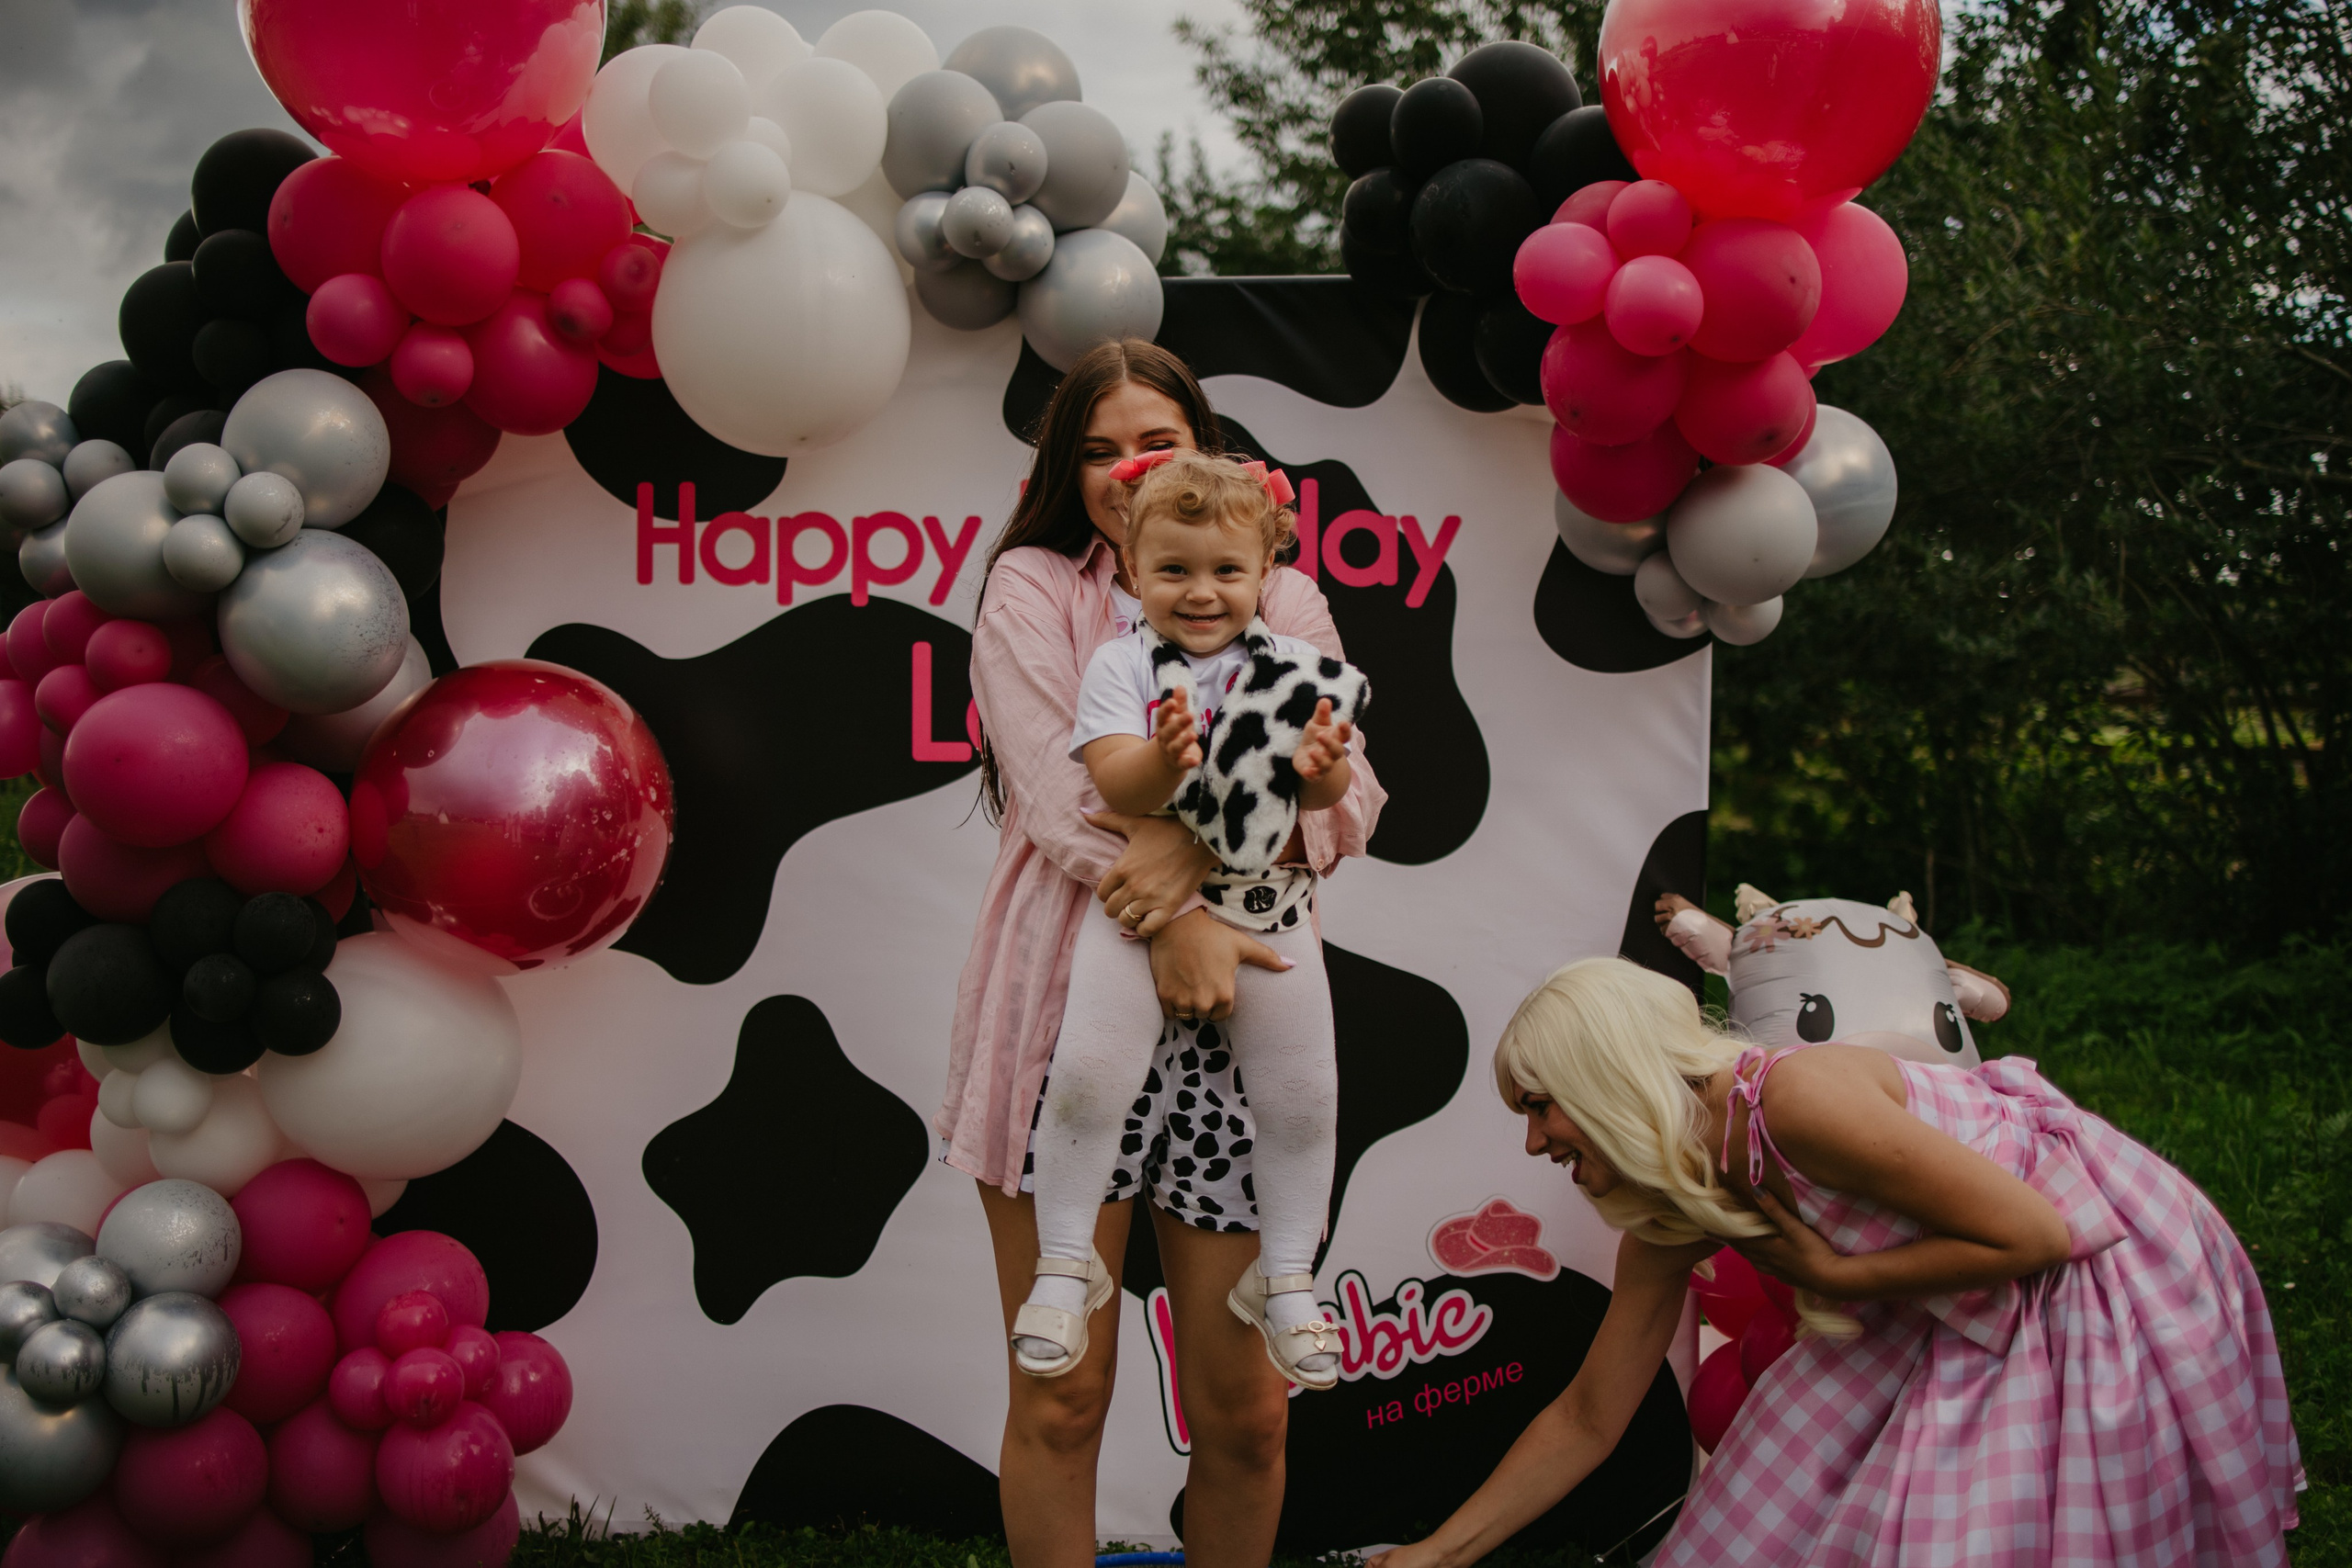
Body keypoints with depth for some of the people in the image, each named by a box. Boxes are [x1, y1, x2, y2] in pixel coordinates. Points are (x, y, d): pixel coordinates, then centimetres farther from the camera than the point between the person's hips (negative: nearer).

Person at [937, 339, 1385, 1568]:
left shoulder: (1285, 604, 14)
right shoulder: (1031, 589, 7)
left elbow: (1348, 798, 2)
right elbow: (1058, 792, -7)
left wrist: (1202, 843, -16)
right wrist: (1168, 924, -21)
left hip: (1226, 1020, 2)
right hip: (1067, 1006, -2)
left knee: (1244, 1408, 6)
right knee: (1061, 1398, 2)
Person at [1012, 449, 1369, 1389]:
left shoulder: (1289, 667, 3)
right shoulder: (1122, 664, -3)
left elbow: (1325, 795, -3)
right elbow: (1116, 786, -16)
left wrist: (1322, 768, -26)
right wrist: (1165, 758, -36)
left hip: (1265, 901, 3)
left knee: (1302, 1096, 5)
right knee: (1086, 1073, -12)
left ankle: (1284, 1278, 23)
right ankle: (1066, 1266, 7)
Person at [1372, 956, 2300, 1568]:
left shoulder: (1795, 1096, -33)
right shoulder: (1665, 1228, -7)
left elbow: (2033, 1234, -28)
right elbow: (1586, 1423, 2)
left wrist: (1832, 1277, -21)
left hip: (2110, 1277, -7)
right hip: (1971, 1317, 8)